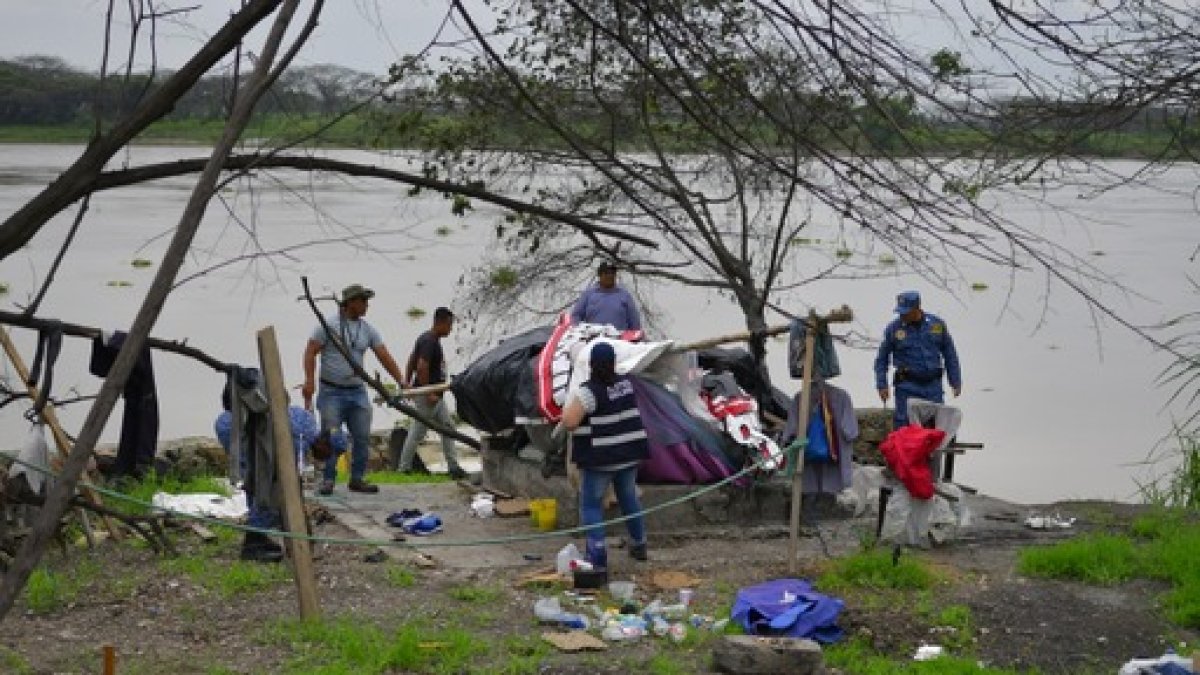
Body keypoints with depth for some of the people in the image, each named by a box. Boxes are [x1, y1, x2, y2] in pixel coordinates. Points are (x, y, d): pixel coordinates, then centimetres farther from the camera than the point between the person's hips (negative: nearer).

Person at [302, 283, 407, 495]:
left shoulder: (368, 330, 8)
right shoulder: (329, 325, -5)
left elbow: (385, 357, 5)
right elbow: (310, 352, -7)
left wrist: (401, 381, -4)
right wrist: (309, 380, -19)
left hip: (357, 392, 5)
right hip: (332, 392, -5)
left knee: (362, 438, 3)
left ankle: (357, 479, 13)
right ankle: (328, 480, 2)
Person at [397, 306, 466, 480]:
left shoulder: (430, 339, 13)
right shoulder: (430, 341, -19)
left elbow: (411, 361, 18)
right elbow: (422, 367, -27)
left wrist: (407, 383, 20)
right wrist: (428, 393, -24)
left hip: (435, 395, 10)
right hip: (428, 395, -10)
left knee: (448, 427, 7)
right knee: (418, 431, -1)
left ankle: (453, 466, 6)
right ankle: (405, 467, 7)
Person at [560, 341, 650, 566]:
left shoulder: (588, 391, -18)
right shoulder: (625, 383, 4)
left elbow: (569, 422, -22)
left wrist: (568, 408, -3)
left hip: (599, 459, -6)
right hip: (630, 454, 6)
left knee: (591, 505, 3)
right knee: (629, 498, 23)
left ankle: (597, 556, -5)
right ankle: (639, 545, 35)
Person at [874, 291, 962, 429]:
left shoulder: (937, 324, 4)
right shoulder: (893, 328, -1)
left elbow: (950, 355, 13)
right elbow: (882, 359, 7)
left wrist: (956, 382, 10)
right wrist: (882, 385, -1)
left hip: (933, 385, 2)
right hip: (908, 387, -2)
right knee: (904, 425, -7)